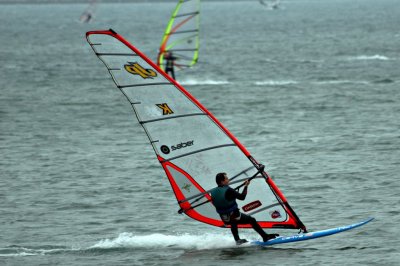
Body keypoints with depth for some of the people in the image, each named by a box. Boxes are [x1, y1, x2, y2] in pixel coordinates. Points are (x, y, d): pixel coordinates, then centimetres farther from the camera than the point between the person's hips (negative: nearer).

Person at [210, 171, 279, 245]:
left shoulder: (213, 192, -5)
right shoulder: (228, 191, -25)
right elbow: (242, 197, -18)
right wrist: (246, 186, -6)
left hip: (224, 219, 6)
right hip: (235, 217, -6)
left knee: (233, 223, 39)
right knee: (251, 220, 13)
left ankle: (237, 240, 38)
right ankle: (265, 237, 15)